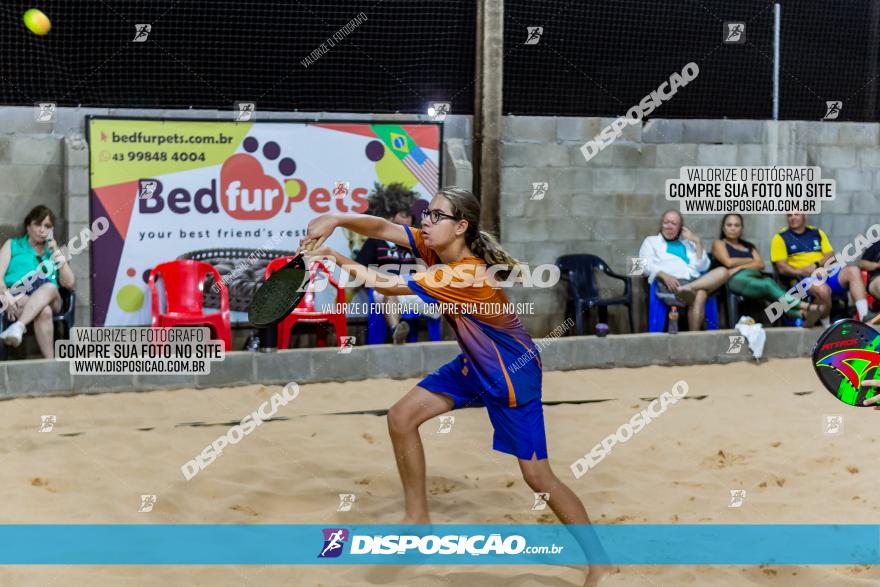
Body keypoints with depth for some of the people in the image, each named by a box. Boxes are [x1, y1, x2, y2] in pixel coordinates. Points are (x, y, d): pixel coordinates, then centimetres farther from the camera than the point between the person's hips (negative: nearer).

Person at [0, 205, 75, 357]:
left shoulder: (53, 251, 28)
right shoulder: (12, 245, 20)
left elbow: (69, 284, 15)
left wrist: (58, 254, 5)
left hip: (50, 300, 2)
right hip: (18, 299, -2)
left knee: (50, 287, -37)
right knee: (44, 311, -38)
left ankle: (18, 327, -54)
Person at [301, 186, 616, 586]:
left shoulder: (466, 273, -32)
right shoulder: (436, 247, -8)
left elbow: (390, 286, -32)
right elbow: (383, 228, -14)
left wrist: (336, 259, -25)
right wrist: (337, 219, -33)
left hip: (513, 374, -8)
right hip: (474, 364, 9)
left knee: (537, 477, -6)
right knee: (401, 418, 0)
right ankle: (417, 518, 15)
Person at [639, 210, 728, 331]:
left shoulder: (688, 243, 32)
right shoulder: (651, 241, 23)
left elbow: (702, 267, 18)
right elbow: (646, 264, 3)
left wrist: (697, 241, 11)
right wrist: (664, 276, -17)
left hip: (693, 281, 4)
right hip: (670, 283, -4)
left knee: (722, 272, -28)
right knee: (699, 295, -36)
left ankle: (688, 288, -43)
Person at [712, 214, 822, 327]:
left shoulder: (749, 246, 33)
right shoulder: (719, 244, 21)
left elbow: (760, 264, 13)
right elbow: (728, 262, 1)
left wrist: (740, 267, -2)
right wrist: (750, 260, 13)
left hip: (756, 277, 4)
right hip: (737, 279, -4)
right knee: (768, 285, -34)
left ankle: (802, 314, -59)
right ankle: (806, 307, -53)